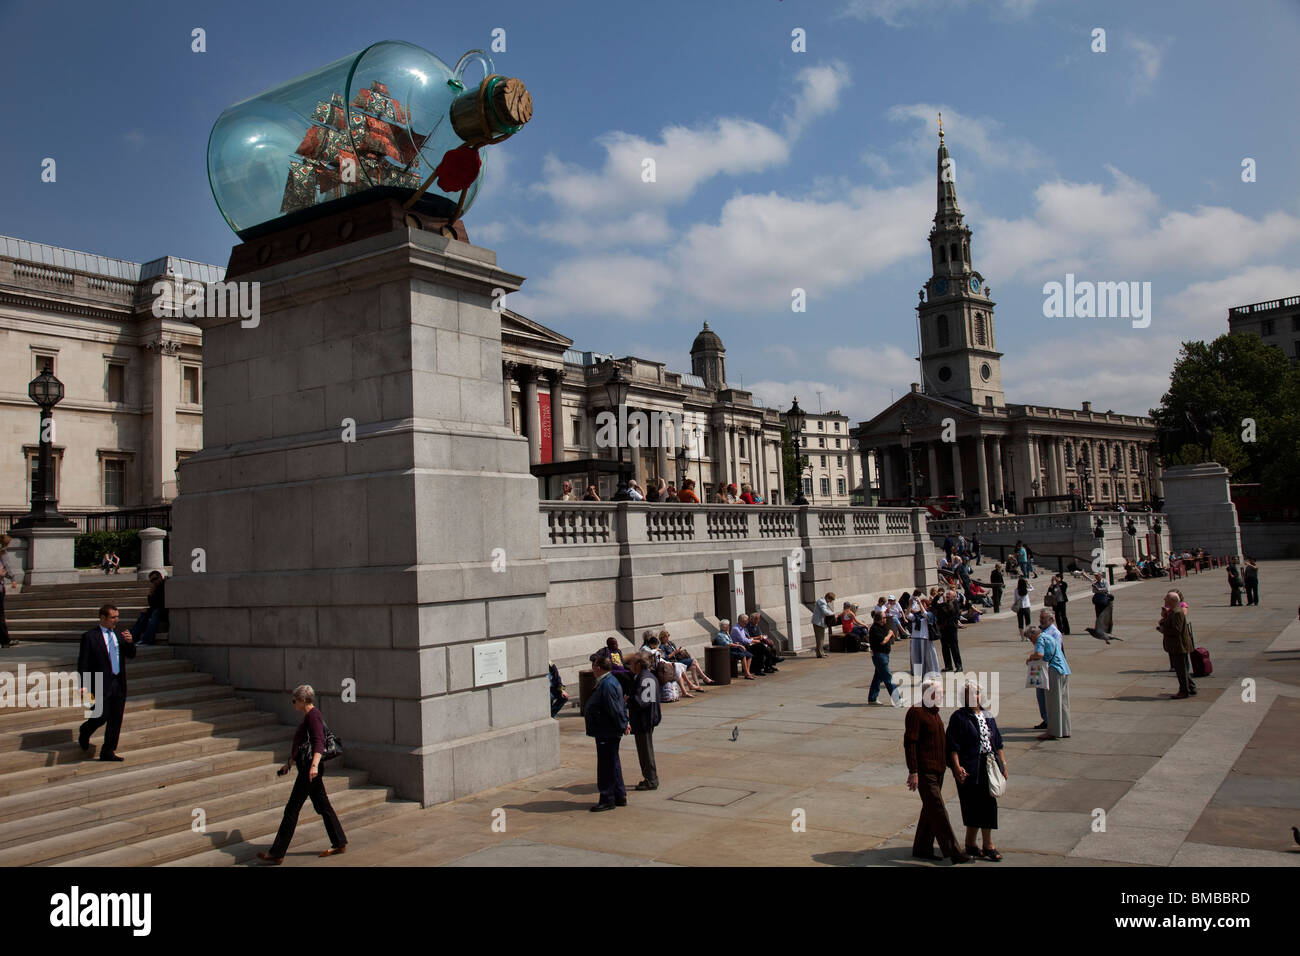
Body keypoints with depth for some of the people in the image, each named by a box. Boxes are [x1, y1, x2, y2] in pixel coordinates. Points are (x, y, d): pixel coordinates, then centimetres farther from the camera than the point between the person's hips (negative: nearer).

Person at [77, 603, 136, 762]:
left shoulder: (119, 634, 12)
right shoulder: (89, 637, -5)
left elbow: (131, 655, 14)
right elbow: (83, 663, -8)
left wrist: (130, 642, -6)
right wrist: (83, 685, -15)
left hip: (119, 683, 6)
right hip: (101, 685, -6)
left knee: (116, 719, 6)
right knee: (102, 716, -4)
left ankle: (108, 752, 15)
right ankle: (85, 731, 29)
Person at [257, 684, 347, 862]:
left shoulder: (313, 716, -14)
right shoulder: (308, 717, 18)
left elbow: (319, 742, -27)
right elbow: (300, 746, 29)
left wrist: (314, 765, -39)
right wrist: (289, 764, 37)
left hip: (310, 769, -10)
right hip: (307, 768, 10)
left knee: (292, 809, -5)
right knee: (322, 805, 13)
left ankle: (277, 853, 0)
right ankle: (339, 843, 20)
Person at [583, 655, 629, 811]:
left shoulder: (607, 685, -22)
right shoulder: (606, 682, 13)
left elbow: (615, 709, -23)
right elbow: (621, 705, 20)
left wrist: (622, 726, -16)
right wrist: (624, 723, 19)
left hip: (607, 733, -11)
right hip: (606, 732, 11)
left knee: (606, 766, -3)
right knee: (612, 765, 17)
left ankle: (607, 800, 5)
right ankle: (620, 797, 25)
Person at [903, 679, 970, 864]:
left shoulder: (934, 712, 15)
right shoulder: (915, 712, -14)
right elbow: (909, 743, -18)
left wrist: (951, 764, 26)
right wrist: (913, 771, -22)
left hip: (938, 770, 10)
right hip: (925, 771, -10)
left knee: (930, 810, 14)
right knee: (938, 810, -7)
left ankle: (922, 849, 22)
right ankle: (952, 851, -5)